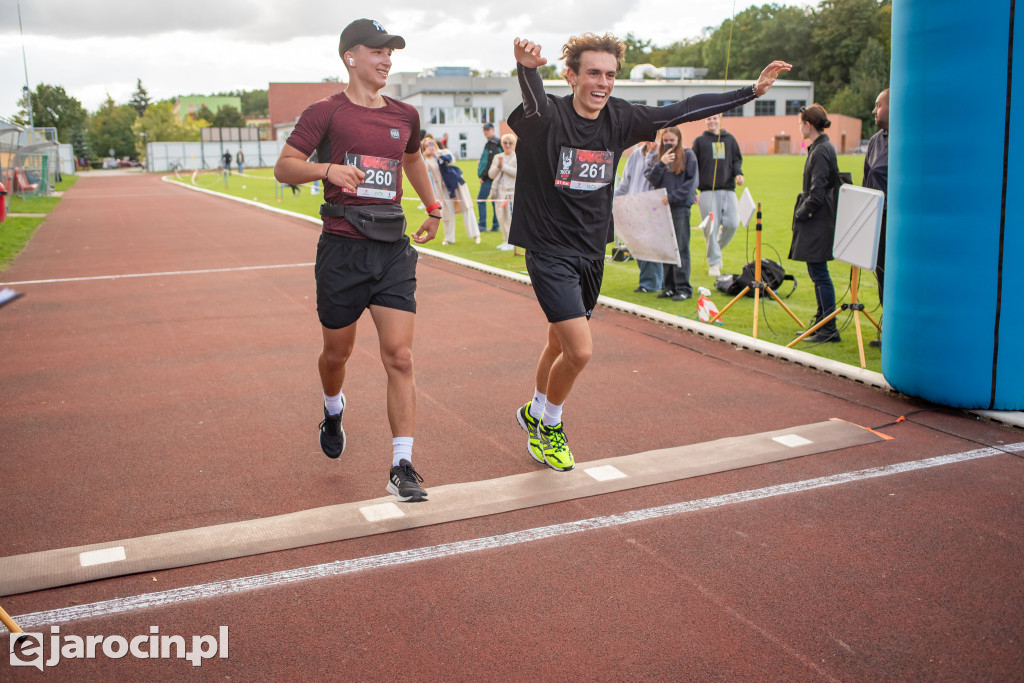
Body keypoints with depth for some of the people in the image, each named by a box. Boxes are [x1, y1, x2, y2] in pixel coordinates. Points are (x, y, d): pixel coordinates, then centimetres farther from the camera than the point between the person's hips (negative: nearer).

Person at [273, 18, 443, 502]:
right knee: (337, 352, 13)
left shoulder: (405, 116, 12)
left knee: (400, 358, -8)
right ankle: (333, 411, 47)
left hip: (393, 250, 3)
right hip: (342, 249, -2)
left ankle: (401, 467, -5)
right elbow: (283, 167, -7)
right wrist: (327, 169, -25)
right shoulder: (326, 112, -1)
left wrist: (433, 209, 32)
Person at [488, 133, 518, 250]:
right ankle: (505, 240, 20)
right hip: (499, 190, 6)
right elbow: (491, 174, 10)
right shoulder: (497, 157, 16)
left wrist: (503, 166, -15)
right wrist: (498, 166, -7)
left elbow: (517, 172, -15)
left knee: (510, 217, -7)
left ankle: (511, 242, -1)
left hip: (511, 190, -6)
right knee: (501, 216, 8)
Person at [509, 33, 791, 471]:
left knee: (560, 343, 18)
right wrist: (527, 69, -64)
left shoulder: (619, 119, -1)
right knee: (580, 351, -12)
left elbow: (681, 111, 5)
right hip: (550, 251, -6)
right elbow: (534, 102, -40)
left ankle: (535, 414, 44)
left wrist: (751, 91, 6)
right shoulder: (547, 118, -17)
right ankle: (548, 423, 17)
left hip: (592, 252, 6)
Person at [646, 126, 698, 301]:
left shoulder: (688, 155, 1)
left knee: (681, 247, -4)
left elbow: (691, 181, -5)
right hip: (662, 207, 5)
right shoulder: (660, 157, 14)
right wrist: (661, 164, -11)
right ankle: (670, 286, 13)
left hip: (680, 206, -5)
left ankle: (683, 288, -1)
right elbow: (652, 180, 5)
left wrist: (672, 196, -12)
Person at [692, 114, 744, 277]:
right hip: (707, 191, -2)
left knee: (732, 224, -9)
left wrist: (738, 173, -4)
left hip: (728, 190, 2)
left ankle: (718, 248, 19)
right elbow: (694, 166, 8)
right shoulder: (700, 141, 10)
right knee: (711, 228, -8)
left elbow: (737, 159, 18)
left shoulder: (729, 139, 16)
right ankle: (714, 263, 2)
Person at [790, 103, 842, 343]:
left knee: (819, 274, -7)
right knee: (817, 273, 15)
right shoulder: (818, 148, 14)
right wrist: (802, 212, 15)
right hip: (814, 220, 10)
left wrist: (801, 213, -10)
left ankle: (830, 329, -2)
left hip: (818, 222, -10)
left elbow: (818, 191, -21)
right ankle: (821, 323, 23)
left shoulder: (821, 151, -17)